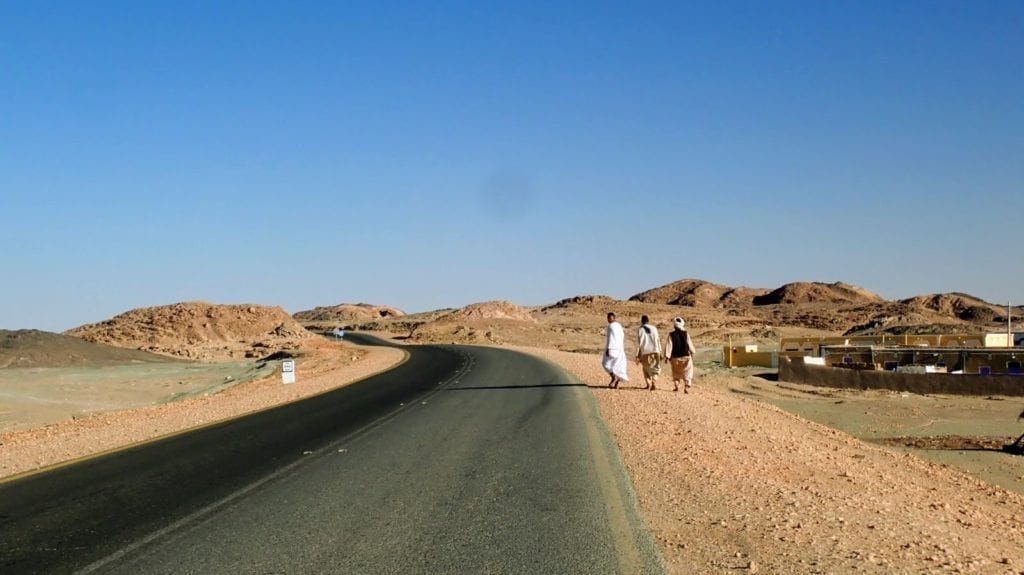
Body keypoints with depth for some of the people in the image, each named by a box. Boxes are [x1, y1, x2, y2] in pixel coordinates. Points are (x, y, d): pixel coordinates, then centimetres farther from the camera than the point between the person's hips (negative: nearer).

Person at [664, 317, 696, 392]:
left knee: (676, 372, 19)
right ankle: (686, 387, -5)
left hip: (675, 357, 0)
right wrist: (692, 352, 17)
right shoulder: (685, 334, -6)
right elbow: (690, 344, 2)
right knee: (687, 372, 8)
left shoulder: (671, 334, -8)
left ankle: (676, 385, 8)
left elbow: (669, 345, -10)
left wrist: (667, 356, -6)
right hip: (685, 356, 0)